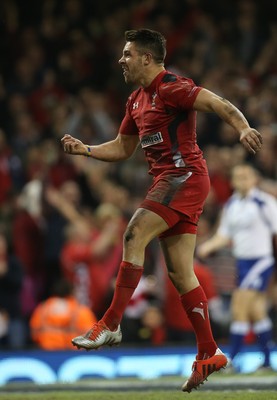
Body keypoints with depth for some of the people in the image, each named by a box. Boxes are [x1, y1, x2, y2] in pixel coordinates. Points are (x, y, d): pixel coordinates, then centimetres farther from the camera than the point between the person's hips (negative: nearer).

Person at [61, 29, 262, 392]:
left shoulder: (171, 88, -10)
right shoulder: (137, 100, 18)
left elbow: (218, 104, -20)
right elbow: (122, 148, 27)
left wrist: (243, 128, -37)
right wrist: (84, 149, 13)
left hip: (184, 175, -9)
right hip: (168, 181, 9)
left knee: (134, 236, -19)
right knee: (180, 273, 5)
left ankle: (111, 324, -20)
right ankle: (209, 354, 6)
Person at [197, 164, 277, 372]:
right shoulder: (231, 205, 9)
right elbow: (224, 235, 14)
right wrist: (207, 246, -2)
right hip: (242, 261, 7)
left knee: (239, 309, -13)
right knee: (257, 312, 11)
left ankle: (230, 360, -11)